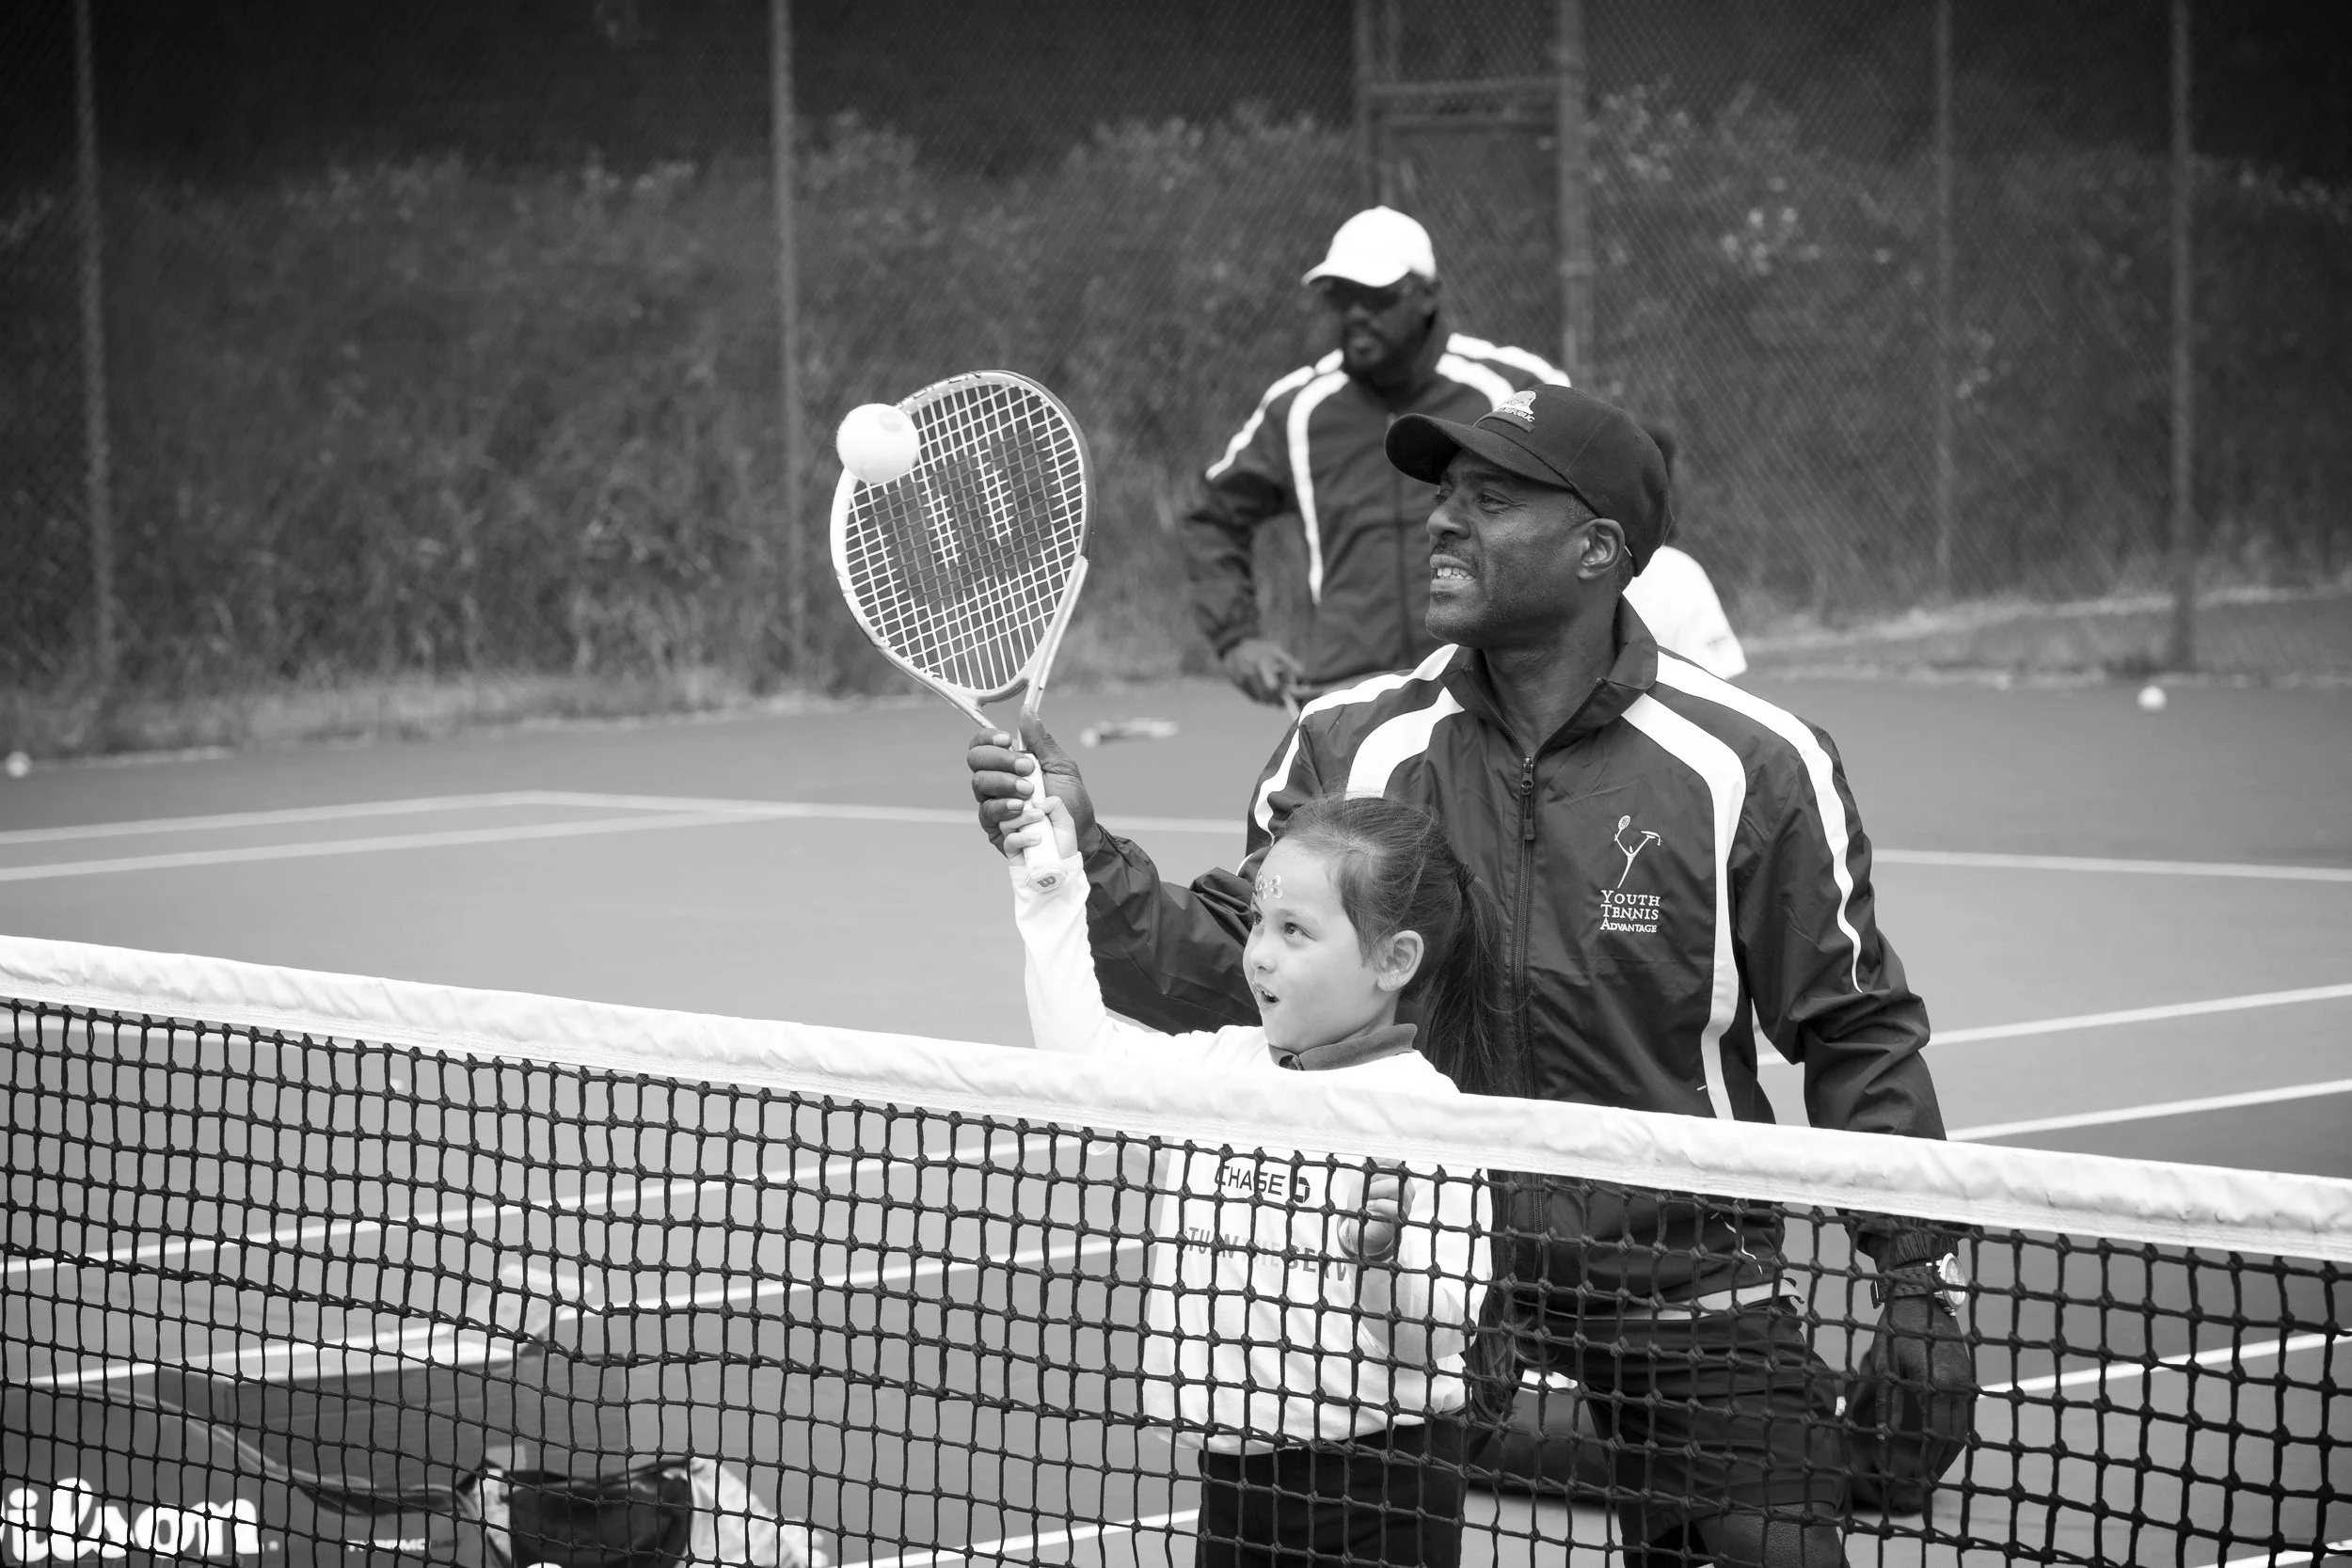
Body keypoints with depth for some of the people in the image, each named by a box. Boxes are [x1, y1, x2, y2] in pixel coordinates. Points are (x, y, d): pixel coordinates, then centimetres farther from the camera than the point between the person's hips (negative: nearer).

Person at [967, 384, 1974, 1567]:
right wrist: (1083, 857, -14)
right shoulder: (1353, 746, 3)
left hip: (1686, 1289, -2)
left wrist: (1920, 1288, -1)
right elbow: (1219, 969, 2)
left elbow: (1855, 1035, 1)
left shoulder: (1751, 767, -5)